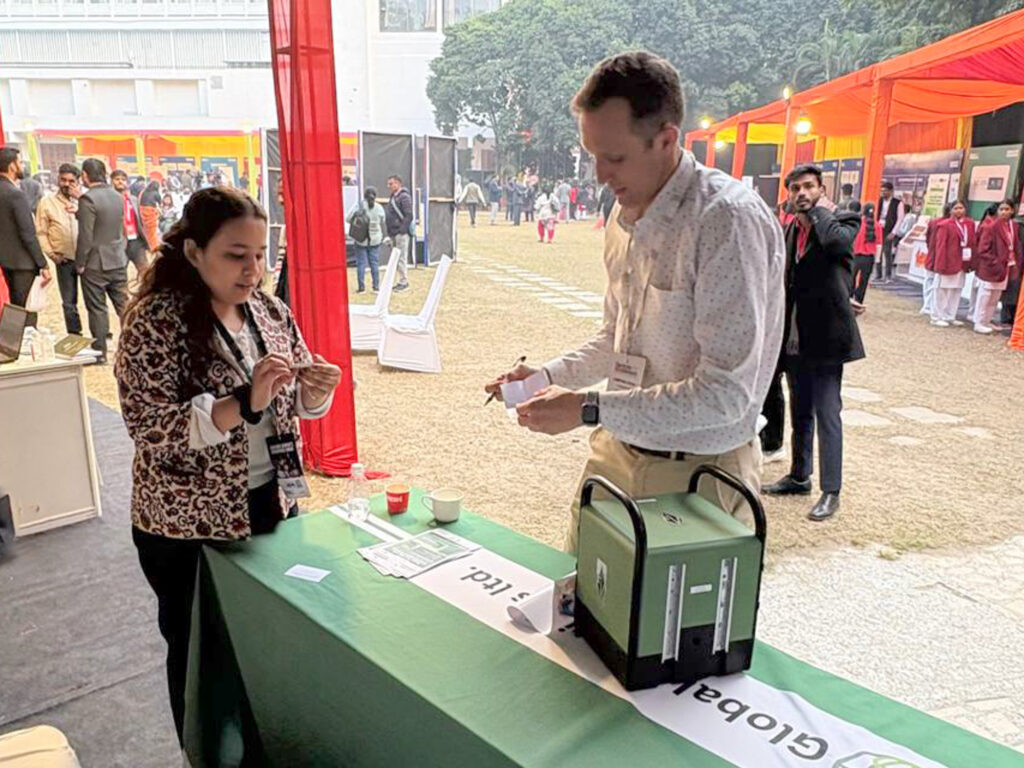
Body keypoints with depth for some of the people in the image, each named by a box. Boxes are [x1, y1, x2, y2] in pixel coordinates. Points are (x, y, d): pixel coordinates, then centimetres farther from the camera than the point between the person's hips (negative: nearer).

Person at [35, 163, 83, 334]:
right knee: (69, 302, 7)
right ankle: (75, 336, 18)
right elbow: (40, 232, 4)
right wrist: (51, 253, -6)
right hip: (65, 260, 0)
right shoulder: (47, 202, 3)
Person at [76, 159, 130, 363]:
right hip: (118, 261, 6)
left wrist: (80, 263, -8)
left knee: (97, 309, 3)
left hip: (95, 264, -6)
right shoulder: (118, 196, 5)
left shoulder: (88, 198, -16)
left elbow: (85, 236, -16)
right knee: (123, 305, 12)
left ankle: (100, 352, 10)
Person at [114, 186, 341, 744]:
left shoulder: (271, 311, 0)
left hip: (273, 506, 5)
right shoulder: (154, 322, -16)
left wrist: (318, 390, -16)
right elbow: (149, 429, -22)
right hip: (189, 525, -5)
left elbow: (298, 406, 7)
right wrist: (244, 401, -33)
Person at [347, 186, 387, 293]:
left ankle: (362, 287, 4)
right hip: (375, 240, 2)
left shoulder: (359, 206, -11)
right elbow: (383, 224, 3)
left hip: (361, 240, -2)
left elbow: (349, 219, -9)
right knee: (374, 263, 9)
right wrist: (382, 236, 16)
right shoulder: (379, 208, -4)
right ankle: (376, 287, 9)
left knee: (361, 263, 5)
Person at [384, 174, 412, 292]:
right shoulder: (392, 197, 17)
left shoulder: (404, 197, -11)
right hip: (393, 233, 9)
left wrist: (402, 230, -20)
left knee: (401, 258, -7)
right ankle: (401, 281, 18)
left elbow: (409, 215, -18)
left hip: (401, 233, -9)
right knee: (396, 258, 12)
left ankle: (404, 282, -1)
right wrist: (389, 232, 17)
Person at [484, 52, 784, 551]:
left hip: (696, 473, -7)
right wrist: (550, 374, 4)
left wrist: (590, 410, -22)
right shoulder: (625, 218, 6)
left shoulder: (729, 220, -20)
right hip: (615, 453, 7)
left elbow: (726, 393, -24)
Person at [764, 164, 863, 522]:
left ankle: (830, 491, 4)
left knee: (827, 414, -5)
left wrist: (821, 210, -12)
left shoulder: (843, 220, -5)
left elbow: (837, 241, -31)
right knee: (799, 412, 18)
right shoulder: (792, 227, 14)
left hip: (825, 336, -7)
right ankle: (799, 476, 31)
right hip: (795, 338, 7)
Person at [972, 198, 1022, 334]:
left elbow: (1016, 247, 12)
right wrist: (994, 264, -18)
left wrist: (1015, 264, 2)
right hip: (989, 269, -7)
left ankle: (986, 321, 25)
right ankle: (979, 323, 9)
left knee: (995, 298, 14)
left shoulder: (1013, 226, 7)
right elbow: (983, 249, -15)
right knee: (985, 296, 0)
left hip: (1005, 268, 7)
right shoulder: (991, 226, -13)